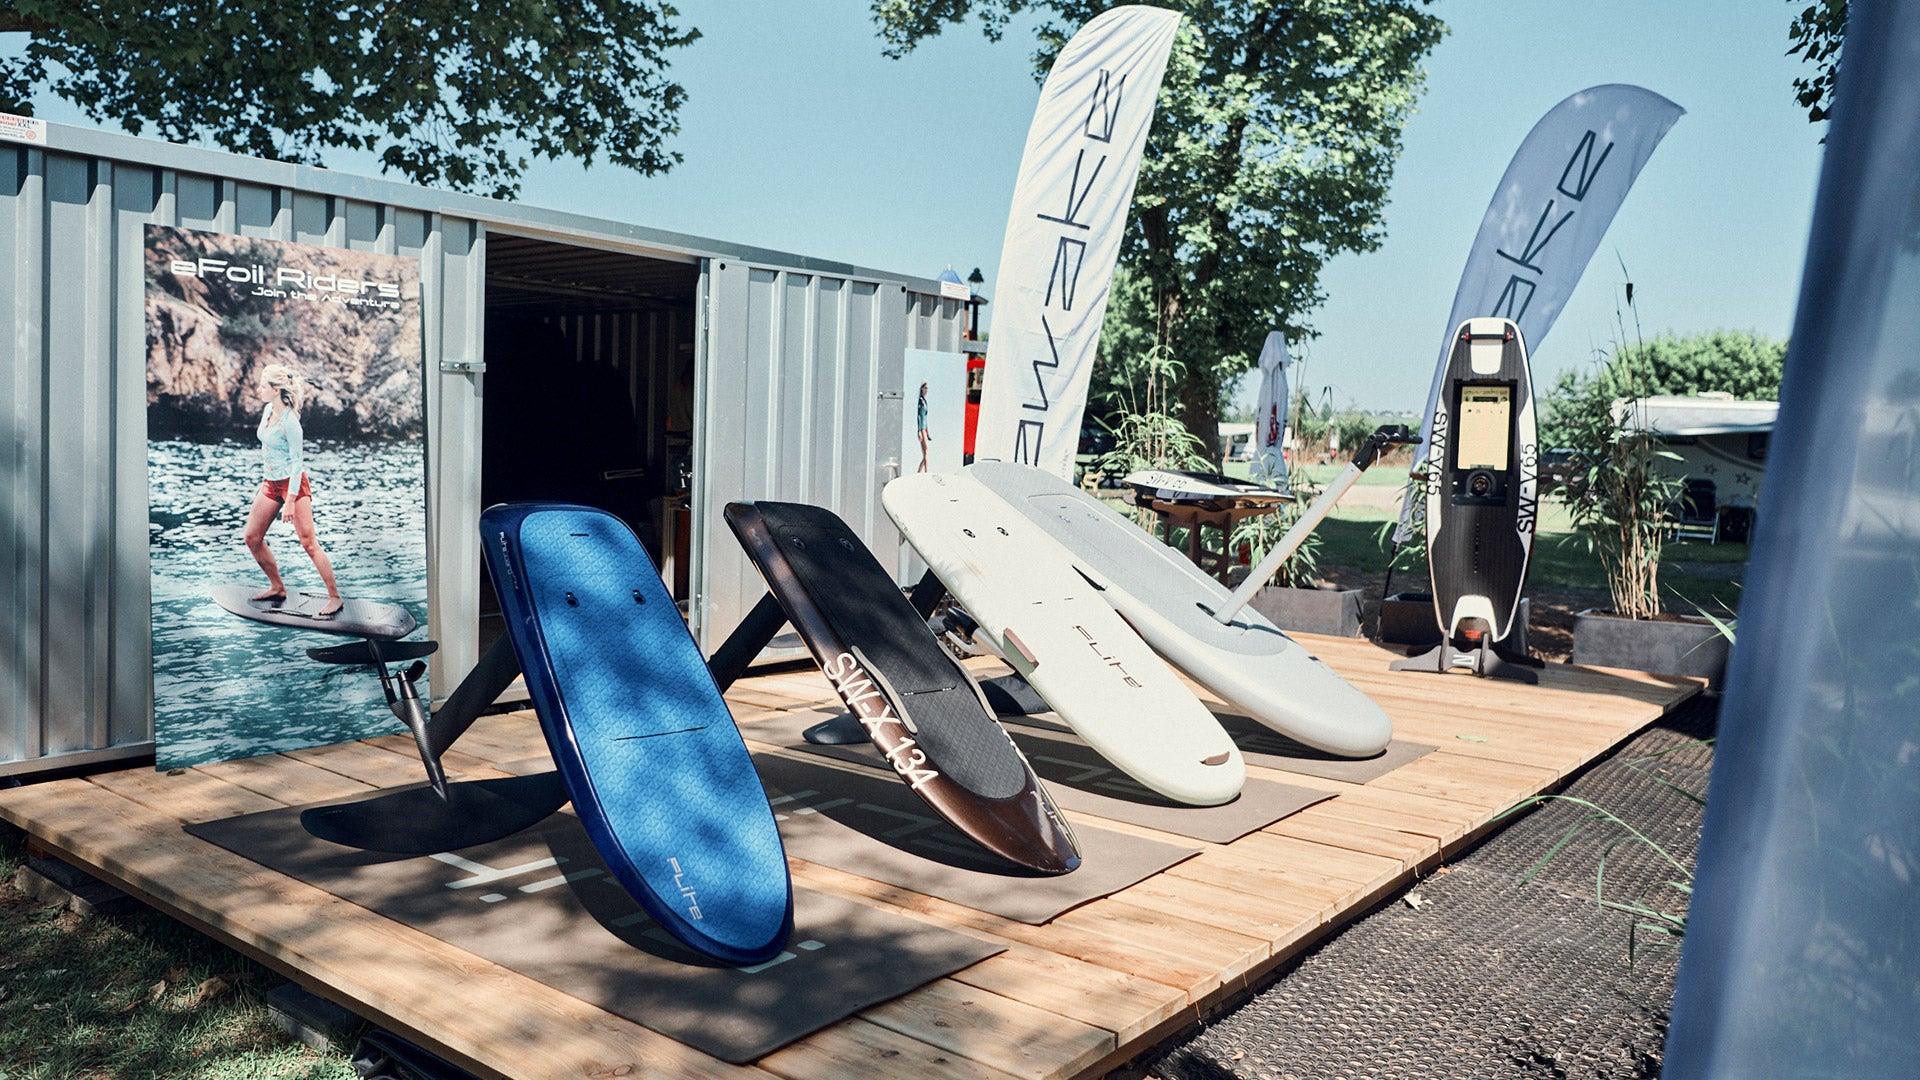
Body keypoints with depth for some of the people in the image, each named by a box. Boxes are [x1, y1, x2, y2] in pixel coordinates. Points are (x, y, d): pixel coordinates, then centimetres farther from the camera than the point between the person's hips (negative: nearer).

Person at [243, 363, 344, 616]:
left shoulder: (290, 421, -19)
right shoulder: (269, 410, 5)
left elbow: (297, 463, -19)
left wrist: (290, 501, -21)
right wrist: (265, 481, 22)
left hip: (293, 484, -9)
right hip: (271, 483, 9)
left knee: (309, 543, -10)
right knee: (252, 537, 10)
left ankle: (335, 598, -6)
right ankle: (277, 588, 24)